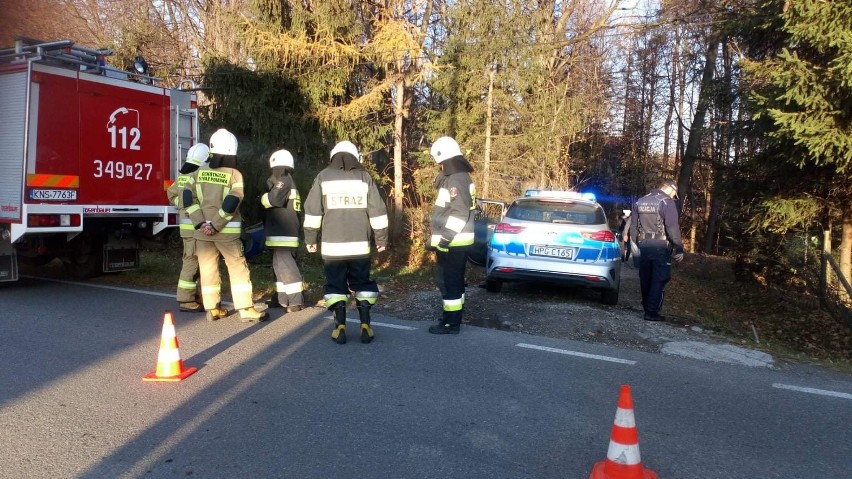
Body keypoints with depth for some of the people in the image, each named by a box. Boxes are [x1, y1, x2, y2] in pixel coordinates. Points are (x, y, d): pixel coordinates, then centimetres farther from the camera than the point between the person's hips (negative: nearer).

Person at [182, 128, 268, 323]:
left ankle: (212, 309, 16)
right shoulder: (235, 175, -5)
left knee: (208, 269, 11)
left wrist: (201, 223, -7)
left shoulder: (199, 172, 6)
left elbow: (188, 197, -3)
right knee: (238, 269, 2)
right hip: (227, 231, -3)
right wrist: (216, 225, -13)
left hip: (202, 230, 4)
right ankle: (246, 309, 0)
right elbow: (231, 203, -16)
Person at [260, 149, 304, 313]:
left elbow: (274, 199, -23)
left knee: (285, 264, -12)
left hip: (282, 233, -11)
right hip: (285, 232, 11)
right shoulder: (289, 182, 22)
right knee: (279, 264, 16)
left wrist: (263, 198, -5)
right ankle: (282, 297, 22)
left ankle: (295, 301, -14)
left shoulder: (283, 181, -10)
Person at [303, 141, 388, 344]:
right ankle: (365, 327, 9)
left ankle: (340, 328, 6)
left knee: (336, 285, 9)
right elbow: (377, 211, 2)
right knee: (362, 284, 12)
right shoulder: (364, 177, 3)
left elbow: (312, 211, 1)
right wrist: (381, 238, 10)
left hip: (332, 245, -1)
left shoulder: (323, 177, 2)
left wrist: (310, 239, 10)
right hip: (360, 245, 1)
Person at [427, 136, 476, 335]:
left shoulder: (455, 180, -19)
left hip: (453, 242, -10)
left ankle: (451, 323, 4)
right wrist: (440, 236, 22)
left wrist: (443, 237, -23)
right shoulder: (459, 176, 14)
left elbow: (459, 214, -26)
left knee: (448, 282, -4)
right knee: (454, 280, 18)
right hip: (457, 240, 10)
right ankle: (453, 315, 30)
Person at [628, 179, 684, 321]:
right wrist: (679, 249, -12)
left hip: (644, 246, 6)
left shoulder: (640, 202, 12)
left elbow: (633, 226, 15)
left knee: (645, 279, 14)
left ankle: (647, 307, 25)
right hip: (661, 247, -6)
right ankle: (651, 312, -2)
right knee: (659, 280, -1)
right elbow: (672, 228, -16)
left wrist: (636, 244, 22)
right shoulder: (667, 202, -8)